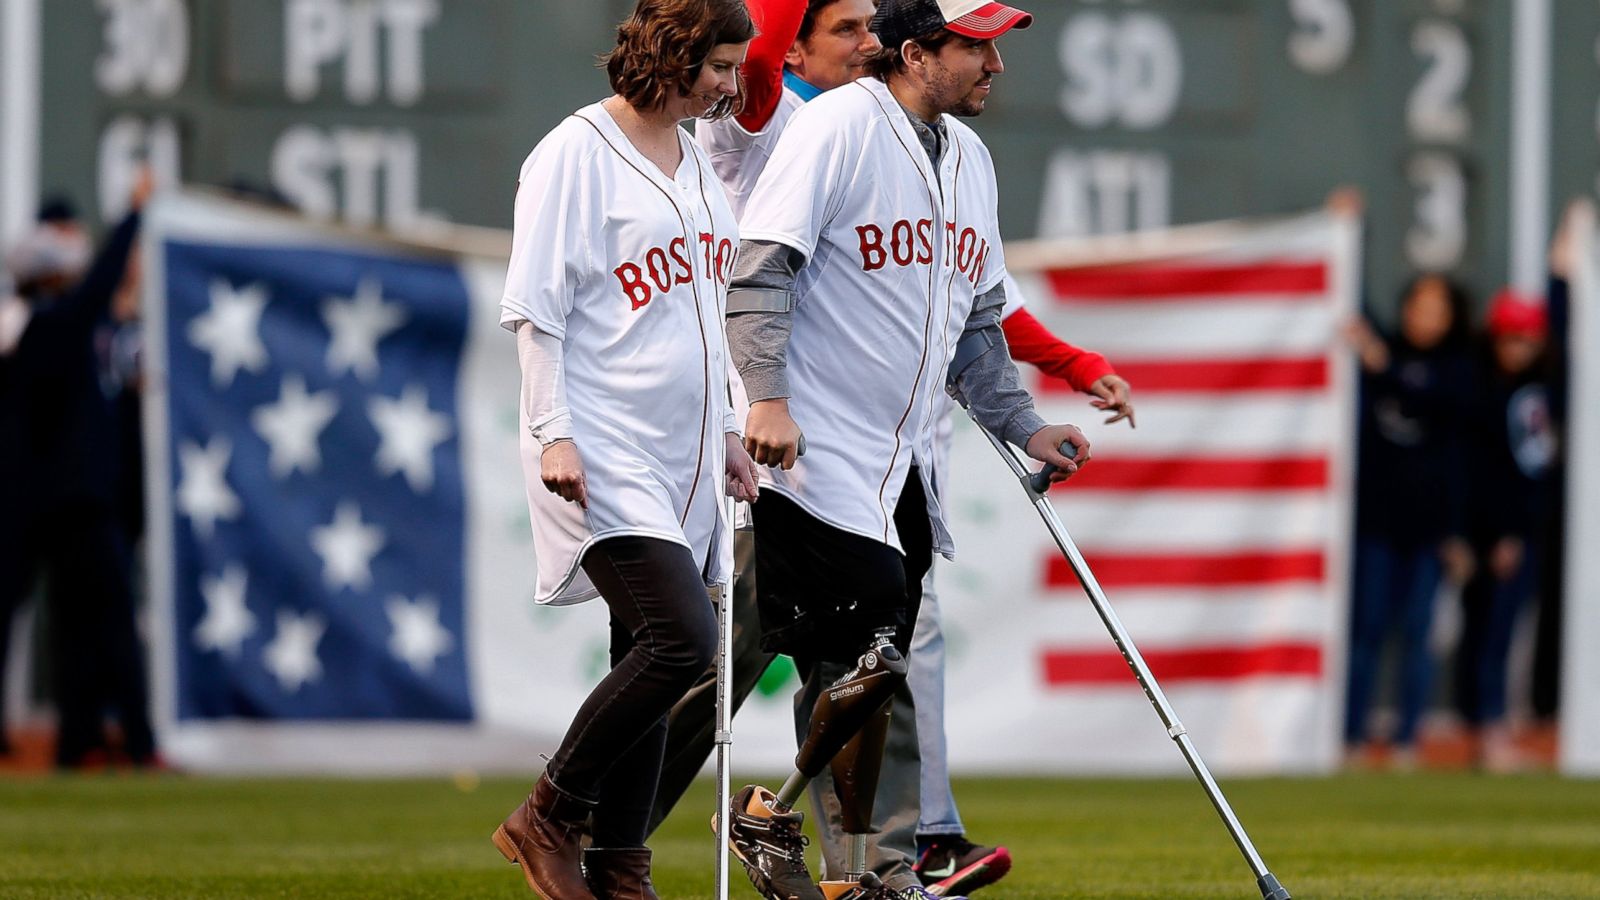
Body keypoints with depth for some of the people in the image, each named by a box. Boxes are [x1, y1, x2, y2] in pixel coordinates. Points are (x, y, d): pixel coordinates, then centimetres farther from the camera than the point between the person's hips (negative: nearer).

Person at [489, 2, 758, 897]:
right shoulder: (578, 152, -8)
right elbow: (535, 308, -10)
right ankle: (546, 820, -6)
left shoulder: (695, 160, 16)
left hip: (681, 454, 8)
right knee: (682, 638, -19)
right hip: (606, 453, -8)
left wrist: (725, 429, 23)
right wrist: (553, 432, -17)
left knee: (648, 660, 6)